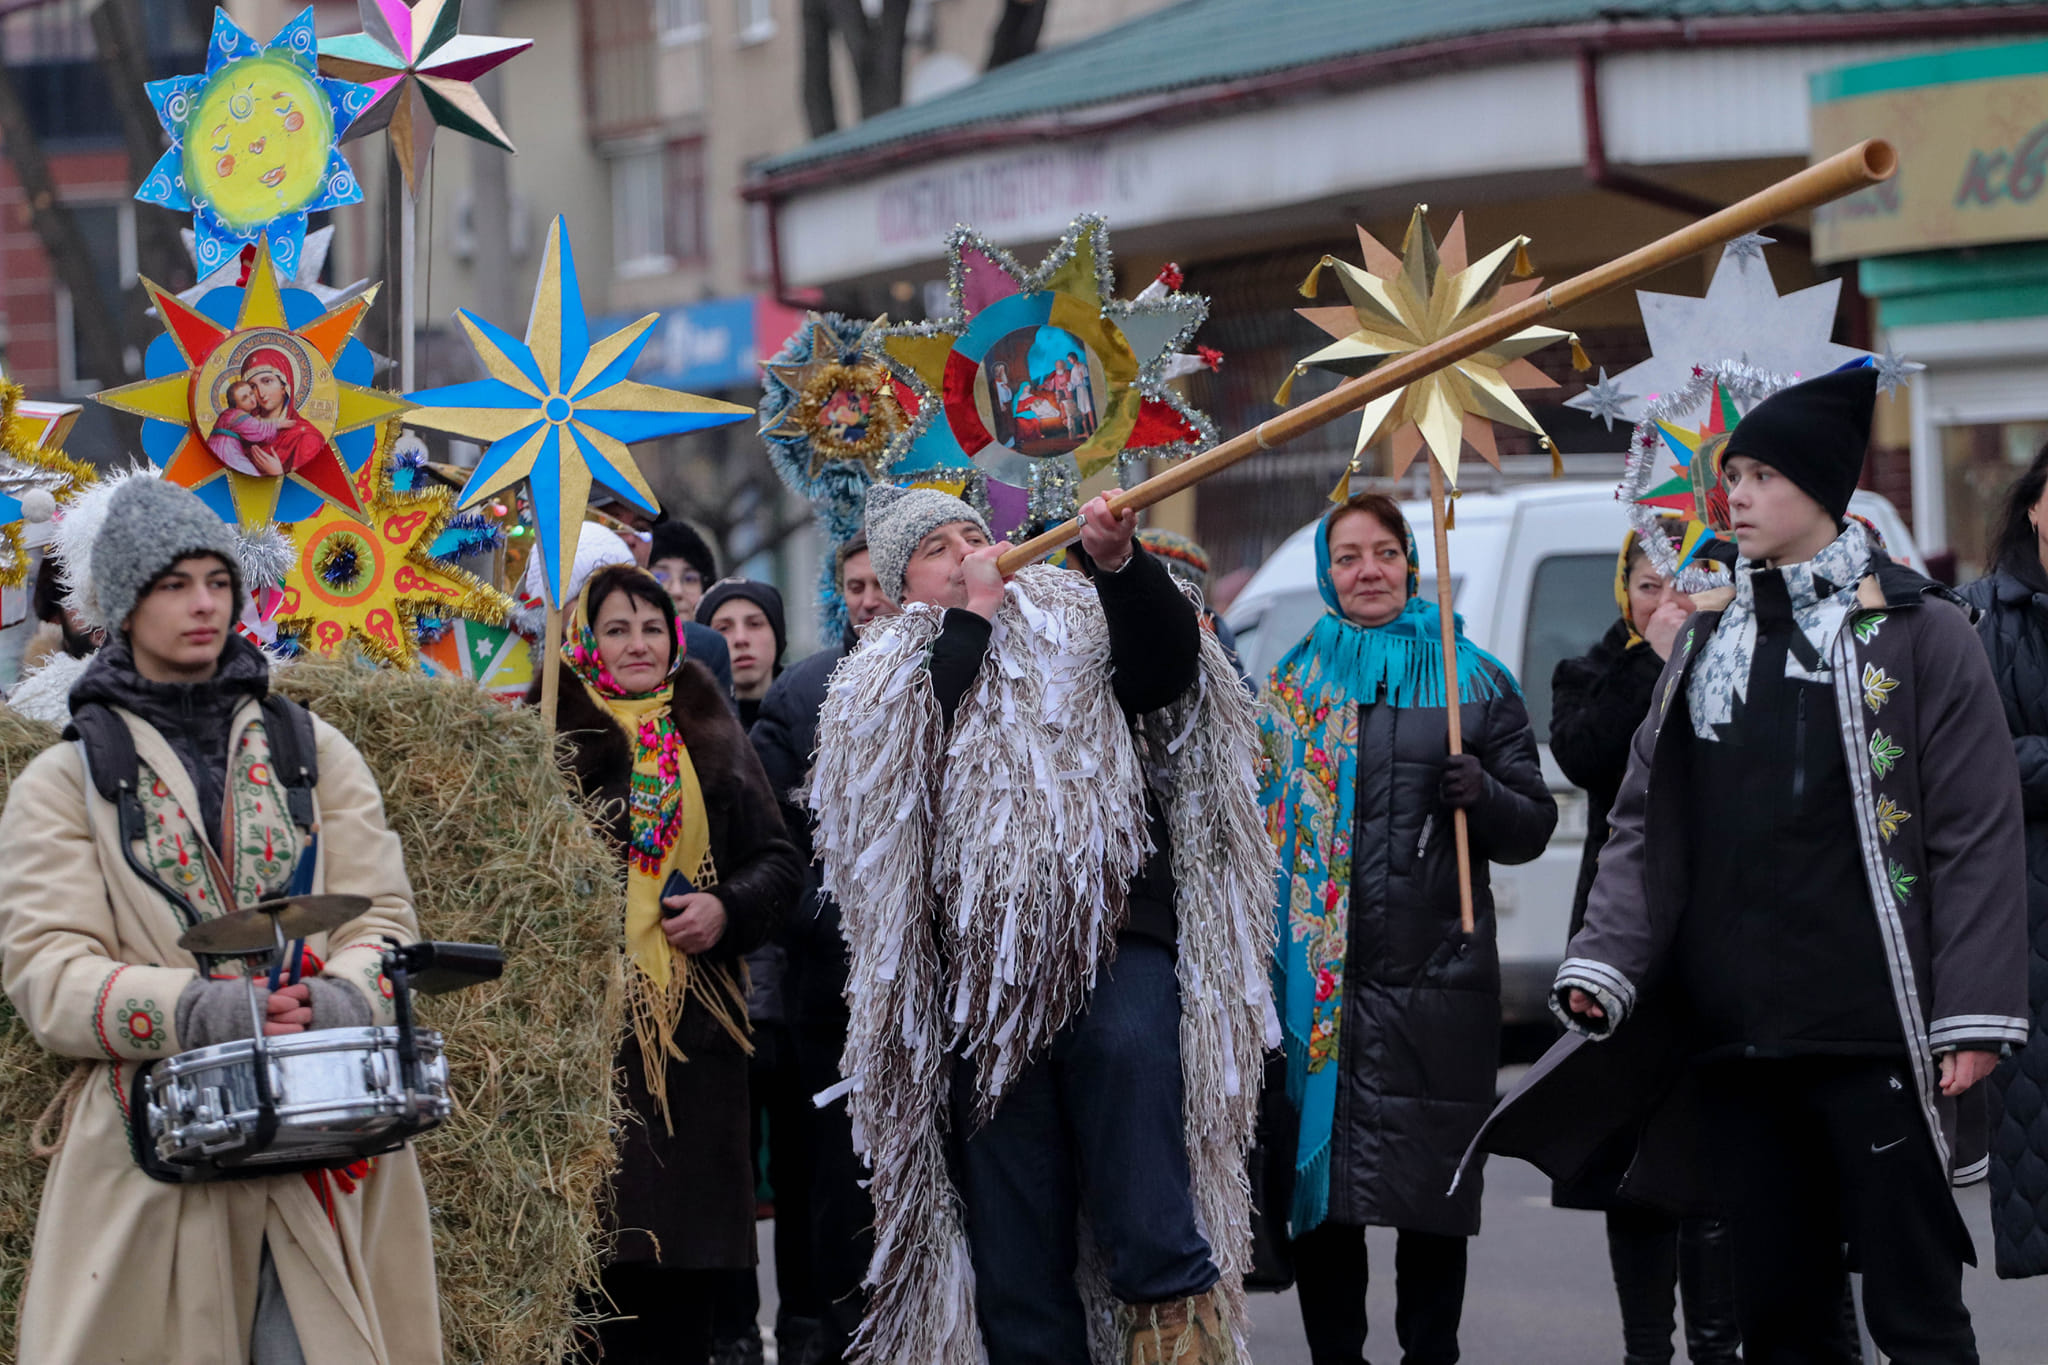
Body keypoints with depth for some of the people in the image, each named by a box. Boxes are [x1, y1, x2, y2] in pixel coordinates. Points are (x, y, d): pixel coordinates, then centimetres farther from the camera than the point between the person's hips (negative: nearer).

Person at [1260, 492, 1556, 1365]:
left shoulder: (1474, 681, 9)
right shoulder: (1292, 687, 12)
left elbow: (1533, 826, 9)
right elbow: (1261, 817, 15)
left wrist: (1483, 796, -12)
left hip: (1439, 967, -1)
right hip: (1321, 973, 1)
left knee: (1435, 1189, 0)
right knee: (1323, 1169, -1)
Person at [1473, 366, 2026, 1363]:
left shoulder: (1919, 634, -1)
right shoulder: (1709, 644, 16)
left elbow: (1978, 833, -5)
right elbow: (1645, 823, 15)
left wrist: (1974, 1015, -12)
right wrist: (1603, 962, 0)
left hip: (1873, 1036, -5)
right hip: (1736, 1039, 5)